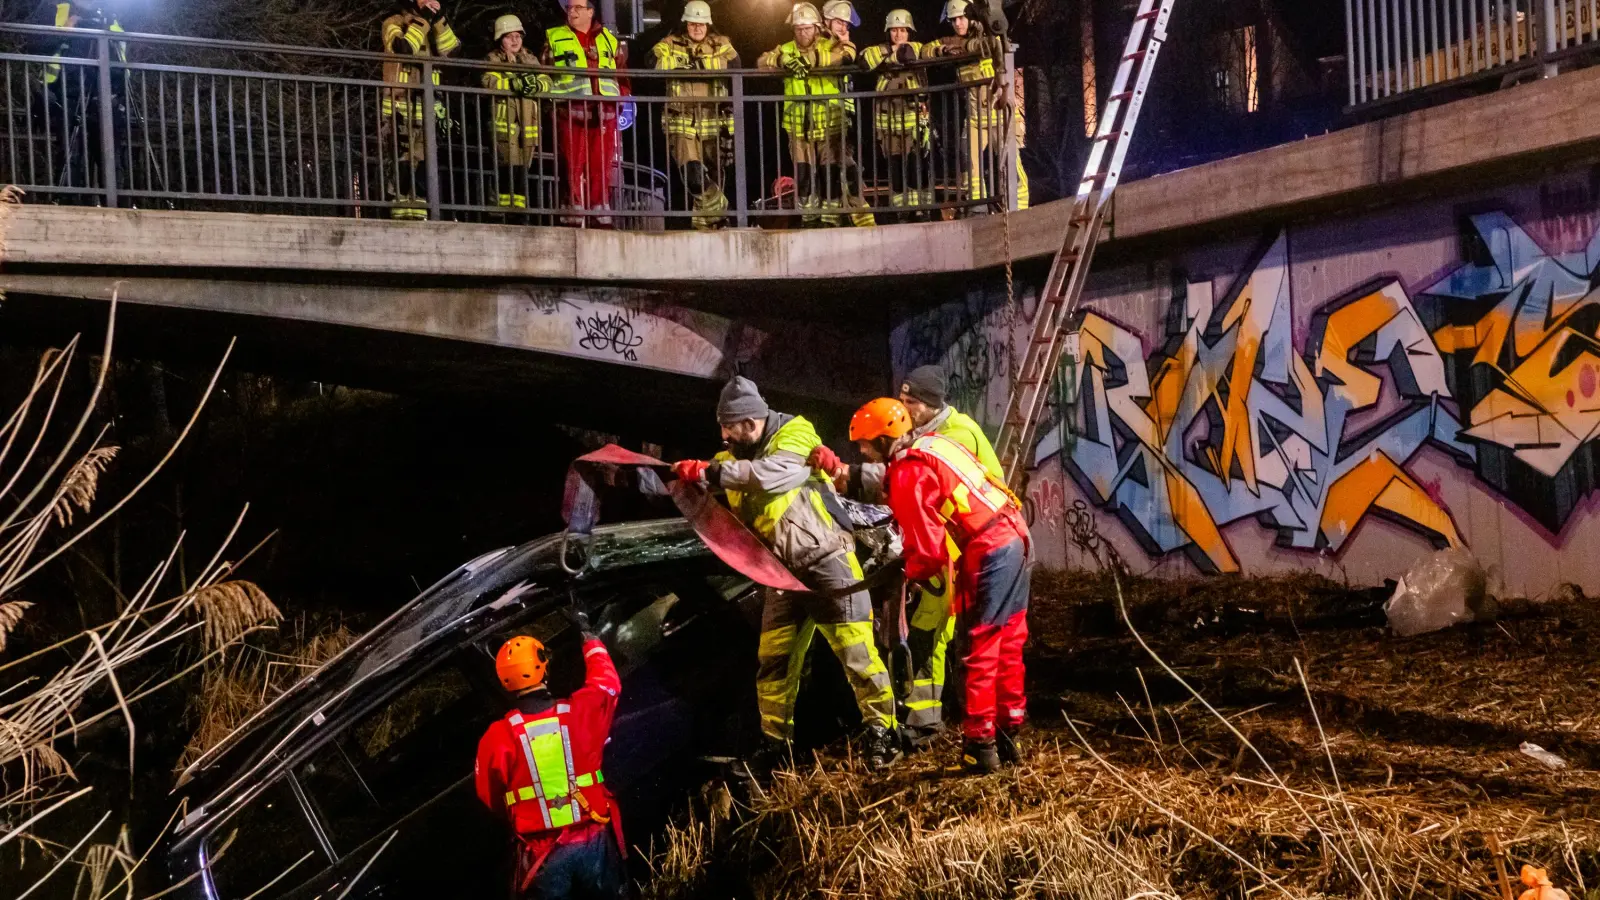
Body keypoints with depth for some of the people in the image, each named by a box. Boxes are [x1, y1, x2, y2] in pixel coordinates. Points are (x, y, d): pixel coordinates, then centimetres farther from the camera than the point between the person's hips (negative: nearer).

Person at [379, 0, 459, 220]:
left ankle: (418, 217, 7)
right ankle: (401, 218, -11)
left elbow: (450, 50, 2)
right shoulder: (394, 23, 2)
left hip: (426, 111, 6)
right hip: (401, 110, -6)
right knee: (402, 167, -10)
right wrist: (421, 20, -13)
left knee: (423, 168, 4)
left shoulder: (433, 28, 19)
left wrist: (440, 20, -7)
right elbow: (403, 49, -18)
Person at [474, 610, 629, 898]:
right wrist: (587, 633, 28)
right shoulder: (581, 711, -9)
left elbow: (489, 797, 2)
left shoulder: (498, 737, -12)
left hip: (543, 852, -1)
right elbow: (607, 681, 15)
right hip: (594, 840, 2)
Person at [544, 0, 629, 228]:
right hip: (571, 109, -2)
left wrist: (623, 98, 7)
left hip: (605, 112, 2)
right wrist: (551, 96, -3)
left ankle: (601, 216, 5)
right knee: (574, 165, -5)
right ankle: (574, 217, -4)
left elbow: (622, 72, 20)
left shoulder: (609, 39, 17)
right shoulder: (554, 38, 13)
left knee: (602, 166, 1)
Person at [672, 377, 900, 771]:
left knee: (855, 650, -7)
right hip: (784, 571, 7)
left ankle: (881, 731, 4)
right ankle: (774, 743, 20)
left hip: (826, 561, -7)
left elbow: (773, 473, -29)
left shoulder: (796, 435, -10)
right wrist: (686, 478, -16)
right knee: (773, 660, 9)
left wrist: (710, 473, -32)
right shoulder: (736, 457, 11)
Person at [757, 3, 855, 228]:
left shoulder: (830, 45, 2)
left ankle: (831, 219, 10)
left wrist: (814, 59, -29)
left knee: (830, 173, 1)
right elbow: (762, 62, -6)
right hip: (798, 125, 2)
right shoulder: (786, 49, 8)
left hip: (828, 123, -2)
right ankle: (809, 218, 17)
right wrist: (783, 61, -26)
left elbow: (847, 54, -19)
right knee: (803, 174, 4)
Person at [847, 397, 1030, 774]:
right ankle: (1008, 734, 26)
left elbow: (926, 541, -11)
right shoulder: (933, 444, 15)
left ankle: (980, 745, 5)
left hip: (988, 552, -9)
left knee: (981, 648, -1)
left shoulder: (907, 474, -12)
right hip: (1014, 536, 9)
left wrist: (914, 572, 8)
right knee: (1008, 643, 16)